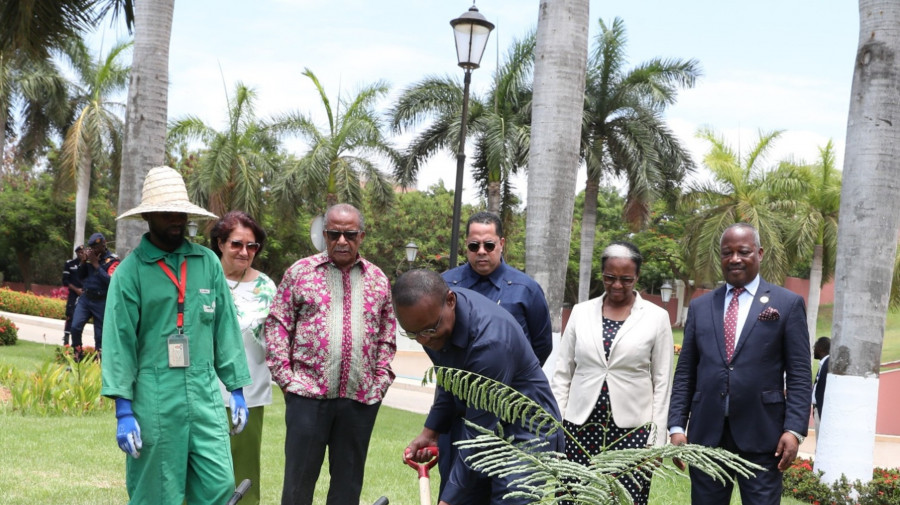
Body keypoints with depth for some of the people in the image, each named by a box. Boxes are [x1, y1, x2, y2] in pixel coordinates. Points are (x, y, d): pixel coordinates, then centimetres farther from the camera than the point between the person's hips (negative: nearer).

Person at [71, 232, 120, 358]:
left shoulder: (112, 260, -7)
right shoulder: (90, 257, 7)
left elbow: (110, 280, -20)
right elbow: (80, 277, 12)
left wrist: (96, 264, -20)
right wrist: (84, 261, -4)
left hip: (101, 302, -4)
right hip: (85, 298, 4)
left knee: (100, 334, 2)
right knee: (75, 327, -9)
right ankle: (78, 354, 6)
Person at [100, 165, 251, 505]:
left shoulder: (208, 263, 7)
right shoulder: (130, 271, -2)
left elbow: (226, 328, 10)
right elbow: (119, 342, -4)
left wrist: (237, 389, 8)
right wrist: (123, 409, -9)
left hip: (206, 395, 3)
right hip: (154, 399, -3)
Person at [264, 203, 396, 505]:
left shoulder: (378, 279, 11)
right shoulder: (300, 272, 3)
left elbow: (387, 334, 14)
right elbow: (277, 324, 2)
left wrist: (382, 378, 5)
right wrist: (284, 375, -5)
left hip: (361, 397, 2)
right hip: (308, 392, -2)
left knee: (349, 479, 10)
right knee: (299, 475, 2)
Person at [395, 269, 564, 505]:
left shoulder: (490, 339, -33)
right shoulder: (431, 312, -8)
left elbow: (480, 435, -27)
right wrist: (430, 432, 4)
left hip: (525, 434, -7)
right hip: (474, 425, 8)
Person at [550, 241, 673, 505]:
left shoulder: (656, 317, 1)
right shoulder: (581, 312, 6)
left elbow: (662, 383, 2)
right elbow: (562, 375, 9)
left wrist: (657, 439, -2)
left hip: (632, 431, -2)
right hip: (580, 427, 2)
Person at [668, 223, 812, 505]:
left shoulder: (788, 304, 3)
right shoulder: (700, 307, 11)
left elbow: (799, 376, -1)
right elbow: (685, 374, 10)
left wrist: (794, 430, -10)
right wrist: (676, 426, 2)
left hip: (761, 436, -3)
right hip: (706, 434, 3)